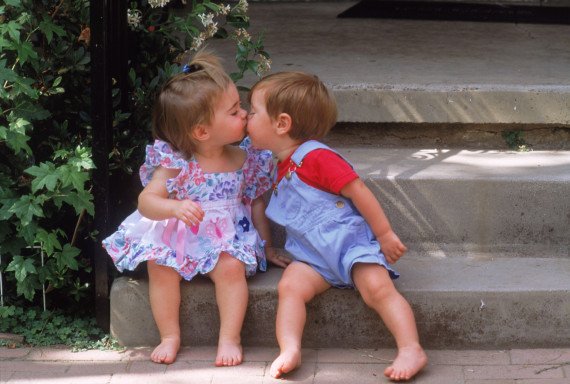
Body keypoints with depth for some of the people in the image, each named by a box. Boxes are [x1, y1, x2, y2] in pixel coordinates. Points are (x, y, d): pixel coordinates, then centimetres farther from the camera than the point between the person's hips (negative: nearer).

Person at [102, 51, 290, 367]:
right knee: (159, 266, -26)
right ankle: (170, 336, -8)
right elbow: (146, 202, -18)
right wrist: (176, 207, -38)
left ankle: (229, 338, -14)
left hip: (226, 237, 1)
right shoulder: (175, 163, -13)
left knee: (231, 266, -27)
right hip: (177, 235, -1)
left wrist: (266, 246, 16)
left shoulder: (245, 160, -2)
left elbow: (256, 203, 12)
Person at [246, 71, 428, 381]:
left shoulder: (316, 157, -13)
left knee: (377, 287, -26)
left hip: (350, 242, -7)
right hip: (312, 257, 7)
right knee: (290, 285, -21)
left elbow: (358, 191, -14)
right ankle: (289, 350, -32)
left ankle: (411, 349, -26)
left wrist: (385, 234, -12)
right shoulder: (281, 168, 15)